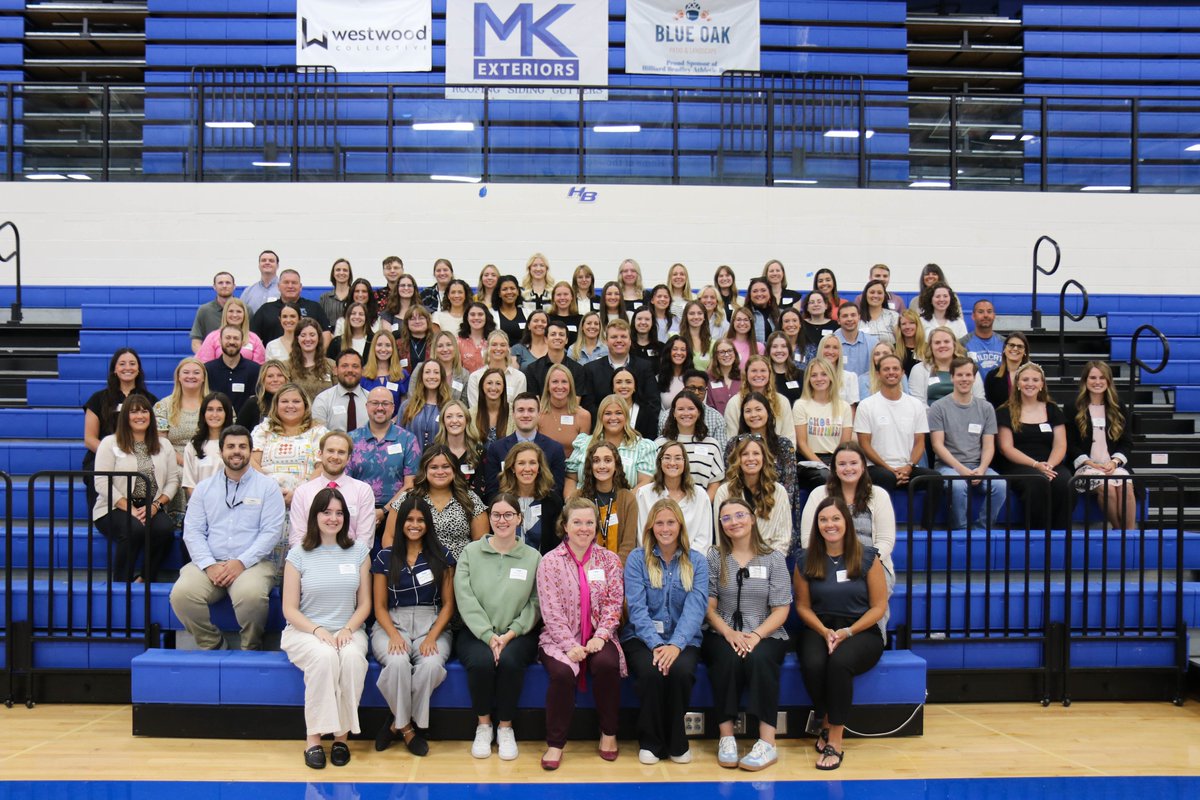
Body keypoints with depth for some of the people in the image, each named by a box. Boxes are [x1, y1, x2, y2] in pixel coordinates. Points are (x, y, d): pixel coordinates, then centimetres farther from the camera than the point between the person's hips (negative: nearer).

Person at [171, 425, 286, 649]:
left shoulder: (267, 487, 7)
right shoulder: (204, 487, 16)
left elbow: (271, 532, -2)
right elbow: (192, 531, 7)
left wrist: (242, 562, -15)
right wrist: (209, 565, -10)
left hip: (252, 563, -3)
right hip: (210, 562, 3)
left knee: (251, 595, -35)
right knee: (181, 593, -27)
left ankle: (251, 651, -7)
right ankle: (211, 646, -3)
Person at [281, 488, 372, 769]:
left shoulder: (359, 551, 7)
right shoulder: (298, 554, 2)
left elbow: (364, 604, 7)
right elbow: (290, 609, 0)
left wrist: (348, 629, -11)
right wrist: (317, 630, -17)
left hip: (348, 631, 1)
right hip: (304, 631, -1)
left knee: (352, 657, -33)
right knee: (324, 656, -35)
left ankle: (342, 735, -20)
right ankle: (314, 738, -24)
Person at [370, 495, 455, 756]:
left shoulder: (442, 556, 7)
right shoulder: (385, 557, 8)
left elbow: (448, 603, 6)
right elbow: (380, 606, 6)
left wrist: (432, 637, -11)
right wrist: (394, 635, -13)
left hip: (432, 626, 0)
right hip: (392, 625, 0)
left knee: (431, 664, -34)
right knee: (398, 662, -35)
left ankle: (398, 723, -10)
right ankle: (407, 727, -9)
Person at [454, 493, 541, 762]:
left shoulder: (533, 557, 6)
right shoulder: (470, 552, 5)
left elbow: (535, 603, -1)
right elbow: (465, 599, -5)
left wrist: (510, 634, -15)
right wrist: (489, 636, -15)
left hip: (518, 634, 0)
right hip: (476, 632, 0)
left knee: (509, 660, -31)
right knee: (481, 661, -31)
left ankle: (505, 727, -8)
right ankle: (483, 725, -5)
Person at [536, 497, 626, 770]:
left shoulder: (610, 560, 7)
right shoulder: (549, 562, 0)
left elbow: (614, 604, 2)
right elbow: (551, 610, -7)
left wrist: (600, 637, -14)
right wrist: (570, 646, -17)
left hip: (599, 637, 1)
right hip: (560, 638, -1)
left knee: (607, 665, -29)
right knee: (562, 672, -31)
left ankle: (609, 733, -6)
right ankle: (555, 743, -13)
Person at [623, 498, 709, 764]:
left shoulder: (696, 561, 6)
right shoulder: (637, 559, 3)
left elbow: (695, 608, -7)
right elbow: (637, 607, -7)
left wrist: (676, 645, -23)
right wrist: (656, 644, -22)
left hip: (682, 640, 1)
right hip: (642, 637, -1)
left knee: (680, 671, -31)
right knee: (651, 672, -31)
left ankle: (677, 743, -8)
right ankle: (650, 742, -8)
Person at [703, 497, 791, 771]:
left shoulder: (774, 558, 6)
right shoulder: (714, 558, 9)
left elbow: (781, 609, 0)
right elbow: (708, 606, 3)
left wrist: (756, 635, -16)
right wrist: (729, 633, -16)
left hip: (766, 635, -1)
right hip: (723, 634, 1)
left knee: (758, 658, -34)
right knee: (728, 659, -33)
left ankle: (767, 743, -30)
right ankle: (726, 737, -25)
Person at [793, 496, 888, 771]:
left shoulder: (867, 558, -1)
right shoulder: (805, 561, 4)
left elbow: (879, 606, -1)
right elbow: (803, 606, 7)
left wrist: (847, 632, -14)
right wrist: (824, 631, -12)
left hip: (861, 631, -2)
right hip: (818, 630, 2)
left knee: (839, 662, -35)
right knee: (813, 664, -33)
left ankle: (835, 741, -24)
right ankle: (827, 723, -6)